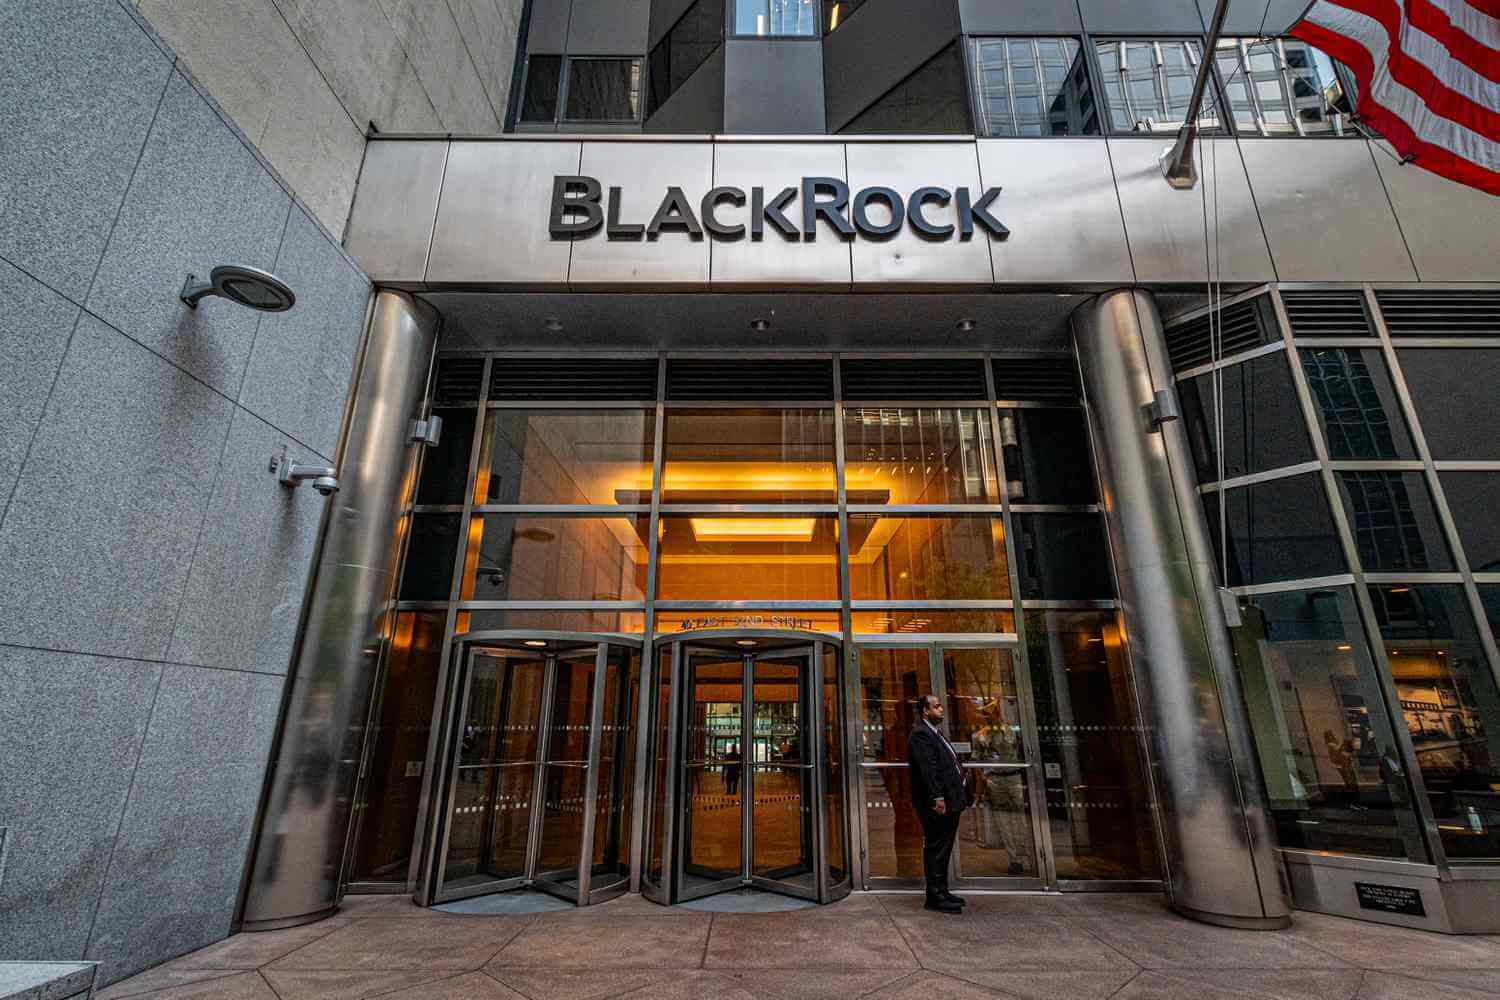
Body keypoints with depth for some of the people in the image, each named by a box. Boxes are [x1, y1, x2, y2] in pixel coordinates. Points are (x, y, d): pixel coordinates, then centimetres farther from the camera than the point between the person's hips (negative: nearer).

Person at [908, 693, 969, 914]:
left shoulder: (935, 733, 19)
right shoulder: (921, 734, -14)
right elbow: (927, 768, -22)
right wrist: (937, 797, -25)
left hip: (949, 802, 10)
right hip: (937, 803, -10)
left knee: (943, 848, 17)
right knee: (936, 849, -3)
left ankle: (941, 891, 27)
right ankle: (935, 897, 4)